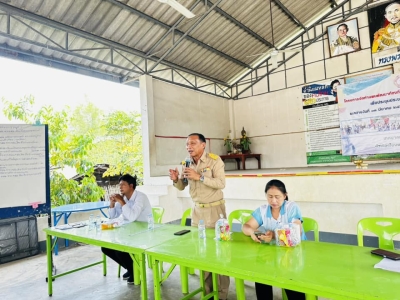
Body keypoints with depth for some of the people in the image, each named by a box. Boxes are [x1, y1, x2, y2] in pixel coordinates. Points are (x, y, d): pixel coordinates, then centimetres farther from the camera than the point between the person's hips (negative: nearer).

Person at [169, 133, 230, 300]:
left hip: (215, 209, -5)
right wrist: (176, 179, -11)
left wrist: (199, 177, -26)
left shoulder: (214, 160, -12)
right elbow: (181, 187, 11)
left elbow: (221, 183, -20)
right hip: (197, 210, 5)